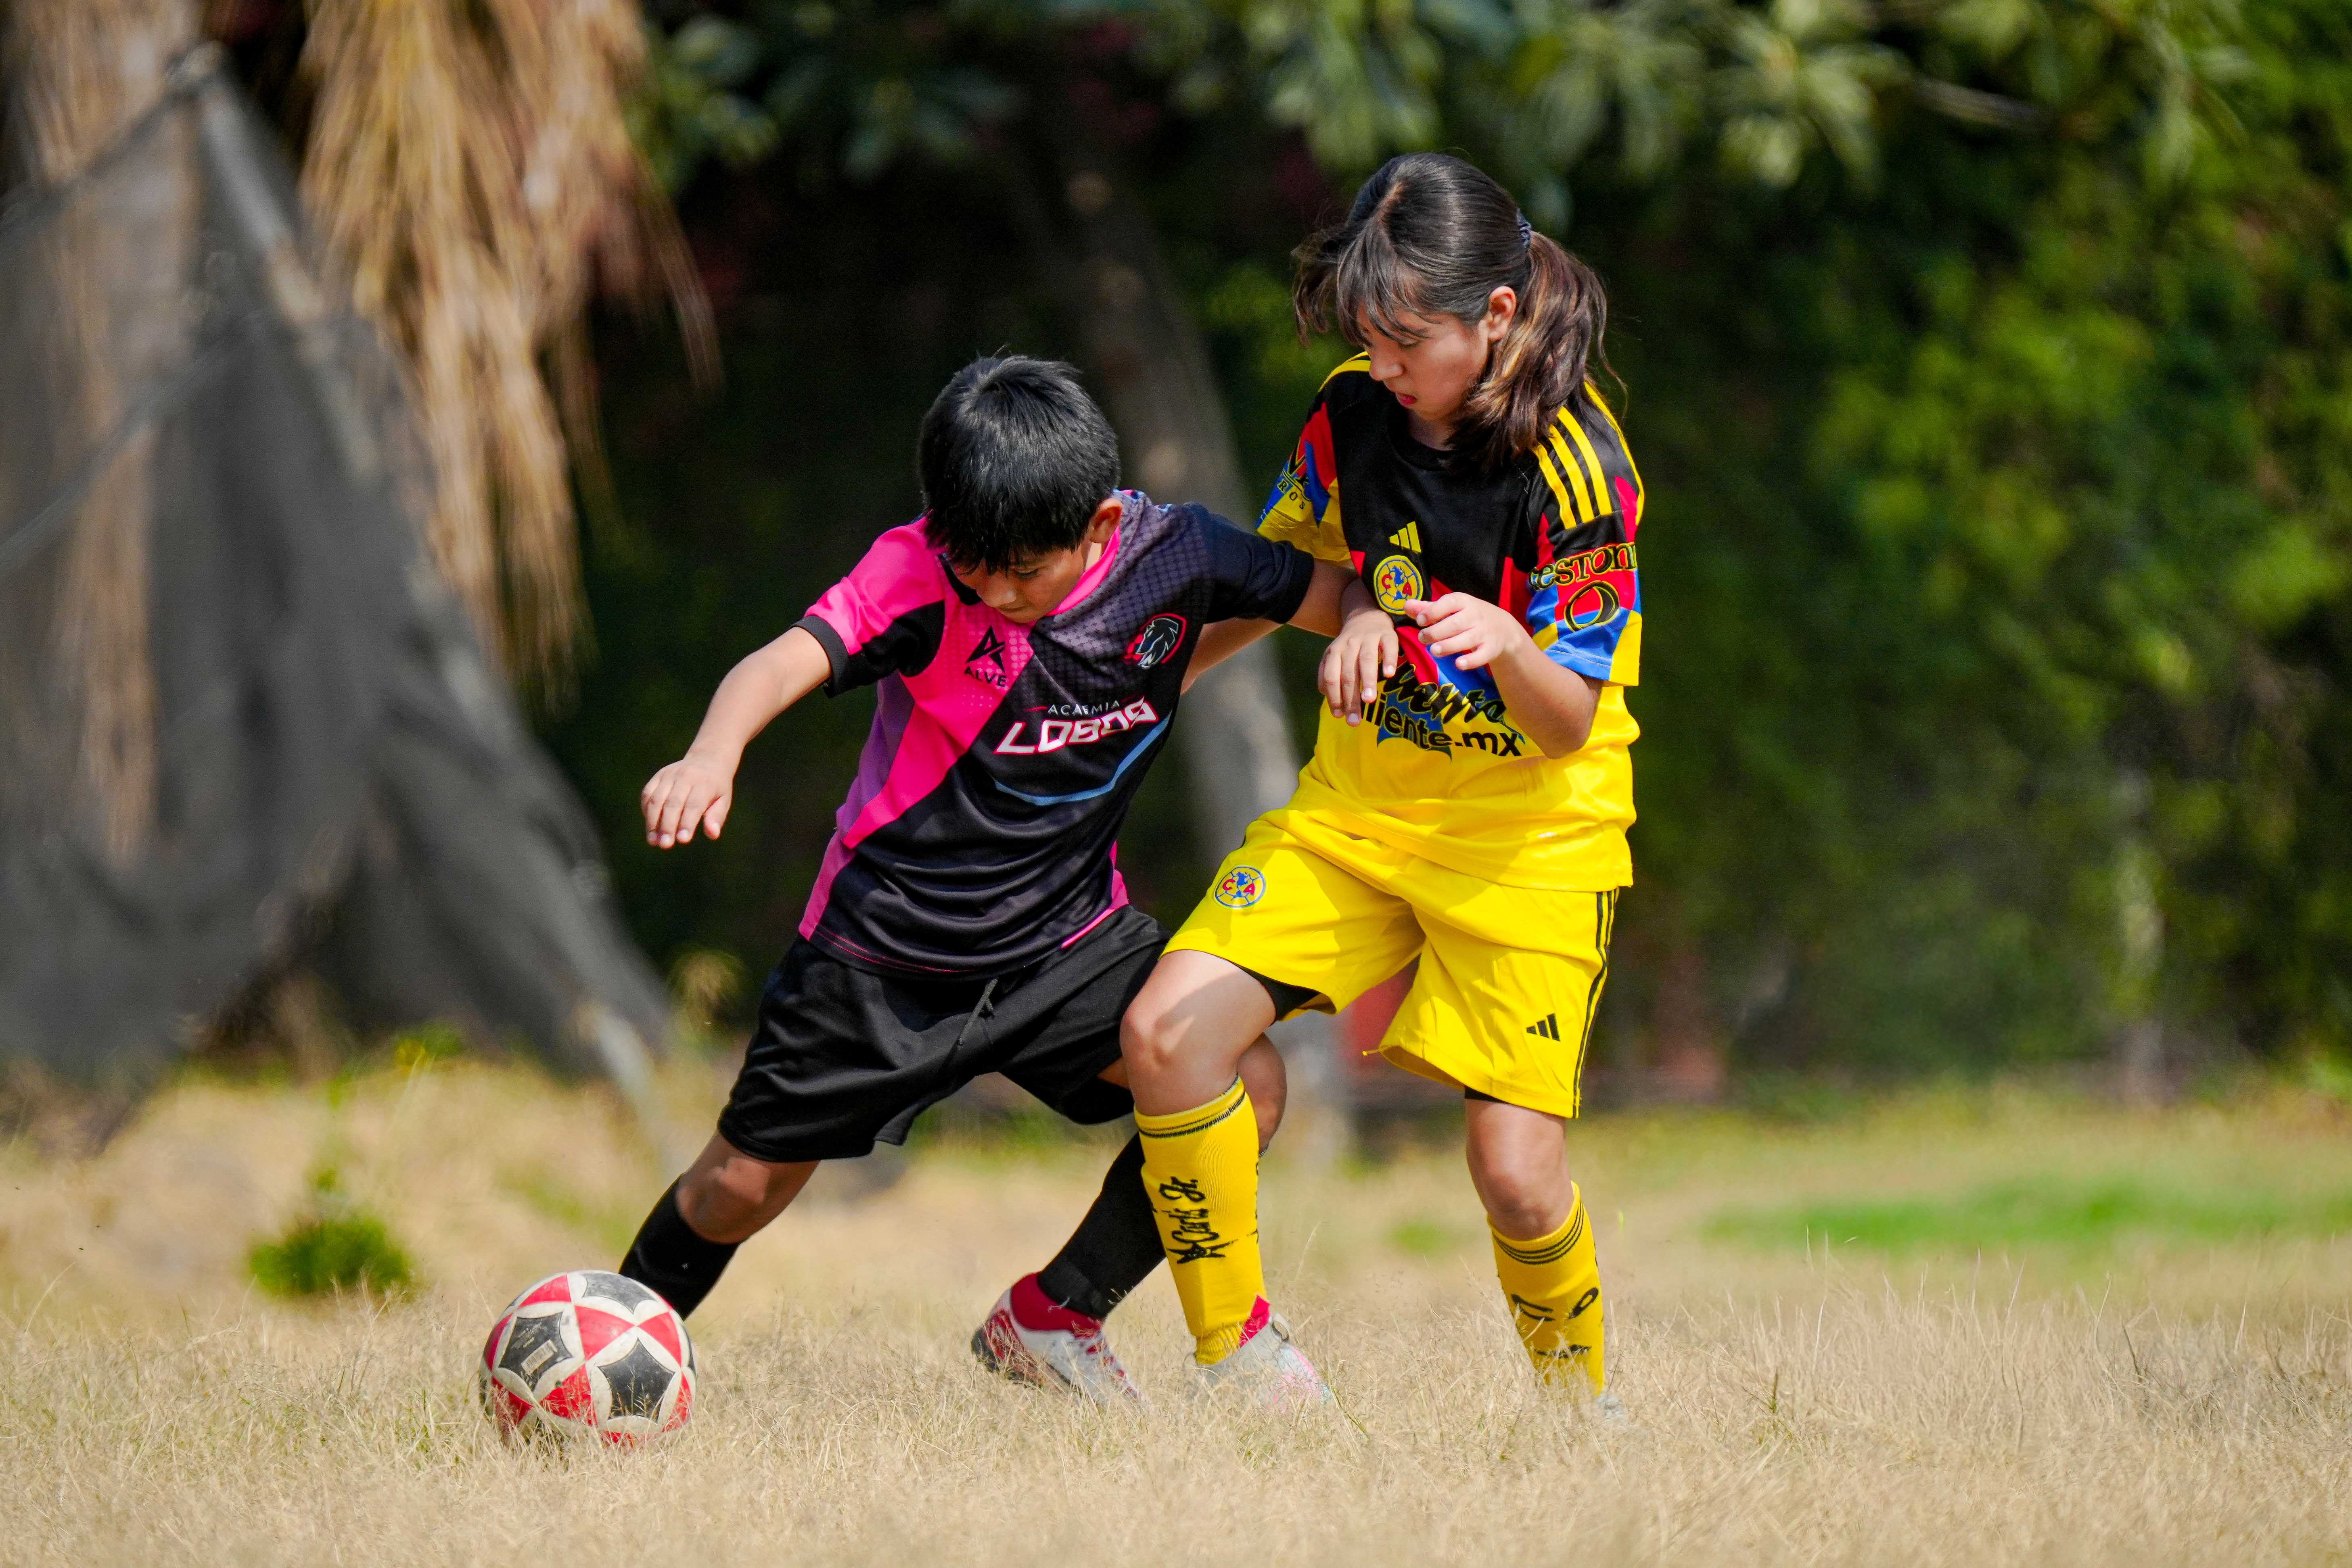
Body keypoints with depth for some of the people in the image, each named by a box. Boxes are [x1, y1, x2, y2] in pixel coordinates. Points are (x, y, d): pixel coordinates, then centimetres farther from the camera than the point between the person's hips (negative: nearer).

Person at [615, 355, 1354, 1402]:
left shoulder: (1175, 557, -13)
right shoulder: (919, 572, -23)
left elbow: (1333, 593, 0)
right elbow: (787, 662, -38)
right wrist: (714, 752, -58)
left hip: (1063, 939, 3)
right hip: (882, 950, -2)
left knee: (1246, 1082, -17)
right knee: (743, 1187, 6)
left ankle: (1052, 1318, 2)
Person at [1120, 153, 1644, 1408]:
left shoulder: (1576, 474, -20)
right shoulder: (1356, 414, -5)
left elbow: (1569, 726, -20)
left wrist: (1505, 647, -37)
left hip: (1530, 832, -5)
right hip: (1356, 804, 5)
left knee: (1516, 1169, -14)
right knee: (1166, 1032, -15)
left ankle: (1578, 1394, 16)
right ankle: (1239, 1352, 0)